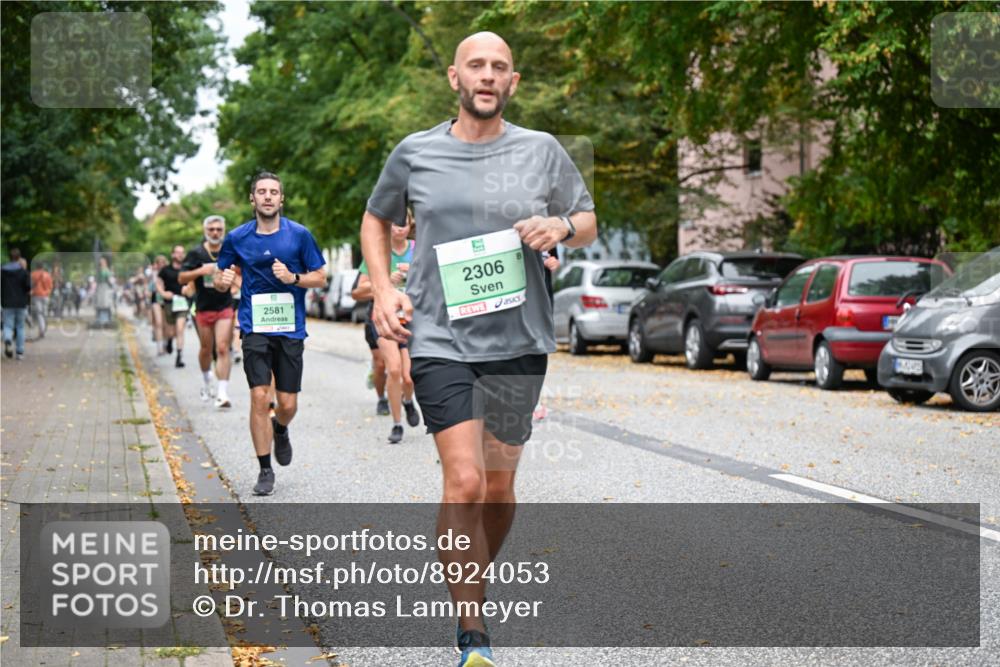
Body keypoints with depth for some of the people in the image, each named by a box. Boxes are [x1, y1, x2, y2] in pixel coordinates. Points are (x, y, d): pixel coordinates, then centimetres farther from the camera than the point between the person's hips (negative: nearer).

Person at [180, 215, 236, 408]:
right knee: (206, 349, 14)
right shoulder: (196, 253, -1)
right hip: (203, 308, 1)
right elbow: (182, 278, -2)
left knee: (223, 349, -11)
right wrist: (200, 271, -18)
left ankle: (223, 393, -14)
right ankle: (206, 381, 41)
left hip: (225, 307, -1)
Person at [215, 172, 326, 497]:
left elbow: (320, 277, 6)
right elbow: (221, 281, 14)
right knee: (260, 397, -10)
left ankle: (280, 430, 39)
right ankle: (265, 470, 3)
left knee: (287, 404, 1)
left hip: (290, 329, 0)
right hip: (255, 327, 0)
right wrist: (223, 280, -10)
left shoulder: (299, 235, 1)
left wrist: (293, 278, -13)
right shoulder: (237, 238, 3)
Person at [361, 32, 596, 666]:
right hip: (440, 338, -2)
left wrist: (561, 225, -9)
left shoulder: (542, 151, 4)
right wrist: (383, 290, 5)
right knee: (464, 482, -14)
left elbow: (589, 224, 14)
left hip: (519, 341, 2)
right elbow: (376, 219, 19)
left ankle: (473, 582, 39)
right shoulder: (415, 154, 3)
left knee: (499, 484, 12)